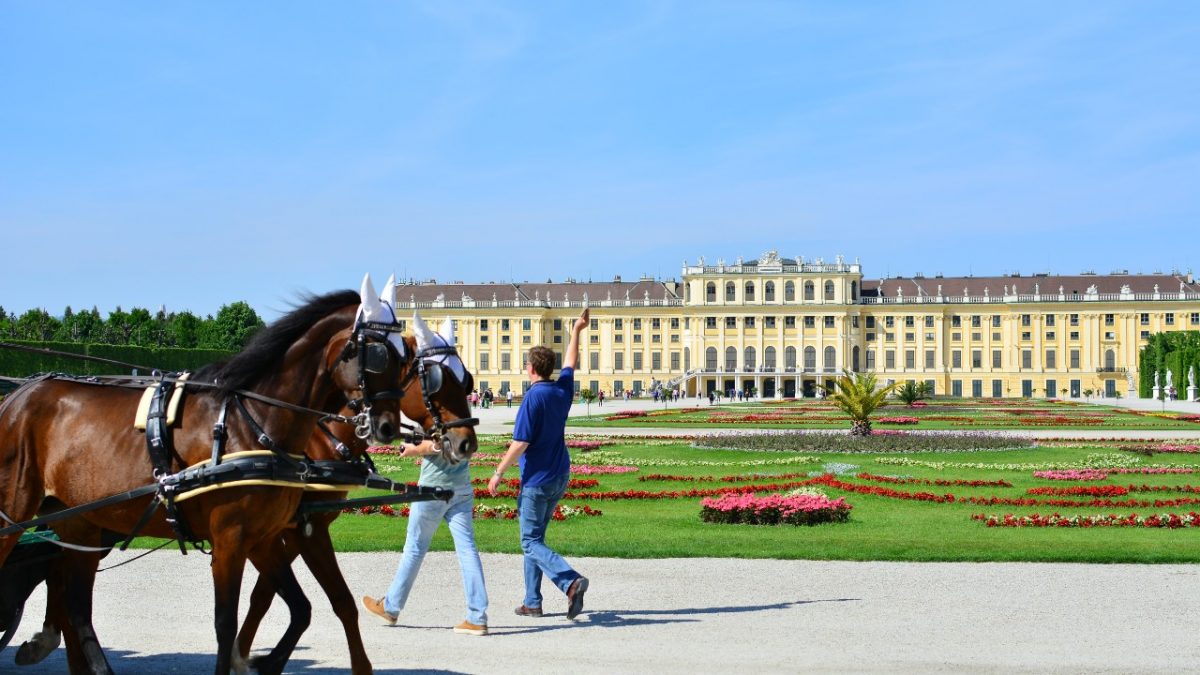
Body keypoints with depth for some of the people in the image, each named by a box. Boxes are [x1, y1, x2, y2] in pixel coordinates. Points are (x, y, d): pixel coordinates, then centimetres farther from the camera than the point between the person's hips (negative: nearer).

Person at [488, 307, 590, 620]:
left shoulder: (534, 397, -17)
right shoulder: (563, 390, 5)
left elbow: (520, 443, -20)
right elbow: (570, 363, 27)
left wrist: (498, 473, -10)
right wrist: (576, 331, 40)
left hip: (537, 479, -8)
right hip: (560, 477, 8)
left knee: (531, 542, -6)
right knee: (534, 538, 16)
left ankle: (570, 581, -26)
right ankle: (532, 602, 17)